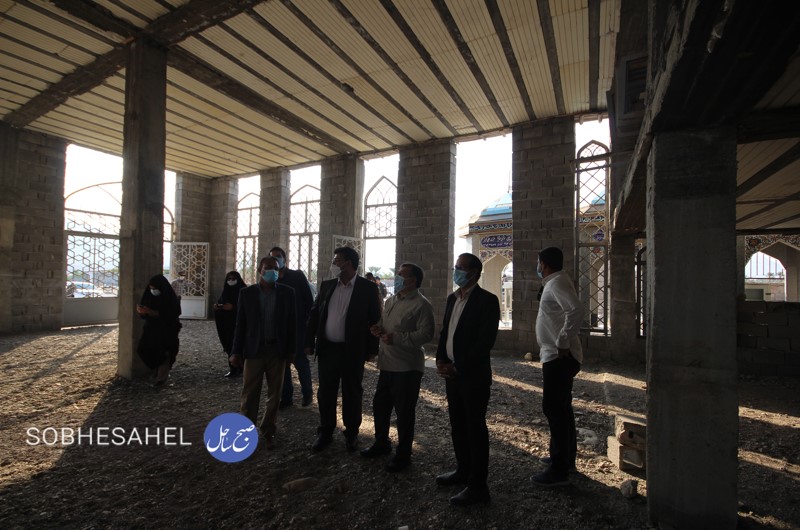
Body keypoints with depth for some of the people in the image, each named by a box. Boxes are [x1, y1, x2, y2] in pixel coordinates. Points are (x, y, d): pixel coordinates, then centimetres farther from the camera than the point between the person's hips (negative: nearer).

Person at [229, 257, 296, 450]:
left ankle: (269, 431, 25)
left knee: (274, 394, 10)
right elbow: (240, 323, 2)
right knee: (249, 394, 5)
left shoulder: (287, 293, 0)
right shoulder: (246, 293, 1)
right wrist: (236, 351, -1)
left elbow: (291, 322, 2)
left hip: (277, 350, 1)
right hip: (254, 350, 0)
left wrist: (291, 350, 0)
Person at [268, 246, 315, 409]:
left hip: (298, 327, -3)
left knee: (300, 361, 4)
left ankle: (307, 393, 23)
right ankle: (286, 396, 20)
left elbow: (309, 300, -3)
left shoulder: (298, 276, -2)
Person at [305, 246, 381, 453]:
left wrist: (372, 349, -6)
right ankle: (325, 432, 29)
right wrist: (309, 342, 4)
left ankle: (351, 433, 29)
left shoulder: (368, 288, -7)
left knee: (352, 393, 11)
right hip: (327, 349, 3)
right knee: (325, 392, 12)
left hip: (353, 351, -3)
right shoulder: (327, 285, 5)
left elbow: (375, 320, -5)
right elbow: (314, 314, 8)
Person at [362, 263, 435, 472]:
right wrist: (379, 328, 1)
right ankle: (381, 443, 40)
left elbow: (426, 334, -21)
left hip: (407, 367, -8)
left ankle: (403, 454, 24)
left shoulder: (421, 304, -14)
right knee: (380, 405, 19)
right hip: (387, 363, 8)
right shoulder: (390, 300, 13)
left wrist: (396, 338, -24)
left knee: (404, 411, 5)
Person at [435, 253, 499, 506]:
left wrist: (459, 368, -17)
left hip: (473, 375, -7)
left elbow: (486, 340, -18)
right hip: (452, 373, 7)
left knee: (475, 429, 3)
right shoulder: (452, 298, 11)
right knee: (457, 426, 17)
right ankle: (463, 470, 35)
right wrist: (441, 360, 0)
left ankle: (478, 486, 16)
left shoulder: (487, 300, -12)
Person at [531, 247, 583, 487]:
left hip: (559, 357, -11)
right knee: (561, 408, 18)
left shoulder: (557, 283, -16)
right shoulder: (556, 282, 15)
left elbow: (576, 310, -31)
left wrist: (563, 343, -25)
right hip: (557, 357, 11)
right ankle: (566, 457, 32)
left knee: (554, 409, -6)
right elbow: (568, 310, 22)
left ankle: (559, 470, 2)